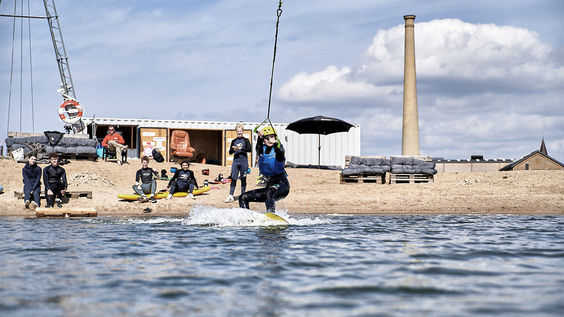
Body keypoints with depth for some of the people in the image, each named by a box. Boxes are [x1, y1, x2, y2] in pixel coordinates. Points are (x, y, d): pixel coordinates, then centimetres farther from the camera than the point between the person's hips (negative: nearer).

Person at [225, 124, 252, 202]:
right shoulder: (233, 141, 12)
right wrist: (234, 149, -13)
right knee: (233, 178, -4)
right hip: (235, 161, 2)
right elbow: (230, 152, 8)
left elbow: (249, 149, -10)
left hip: (244, 161, -2)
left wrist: (241, 148, -21)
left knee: (243, 179, 3)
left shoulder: (246, 140, 4)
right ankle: (230, 196, -7)